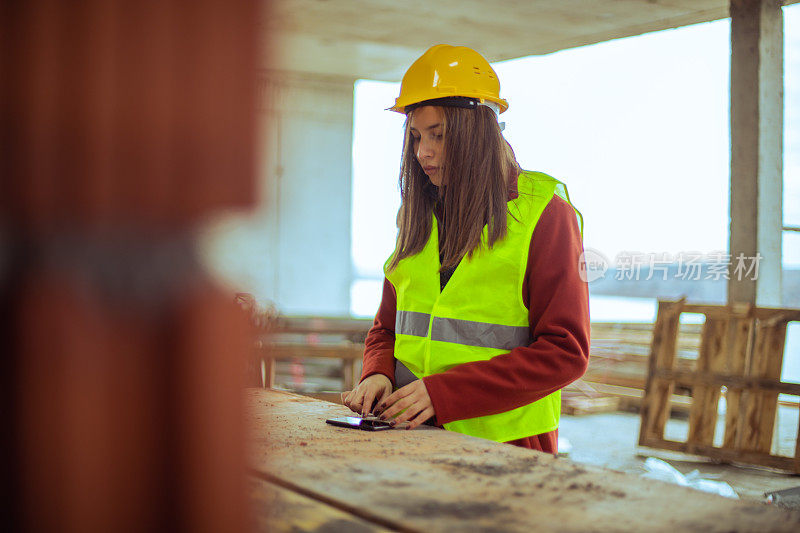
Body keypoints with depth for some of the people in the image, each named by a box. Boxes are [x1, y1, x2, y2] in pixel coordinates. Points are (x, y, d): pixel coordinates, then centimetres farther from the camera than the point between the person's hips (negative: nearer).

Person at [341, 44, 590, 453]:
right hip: (414, 440, 5)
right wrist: (378, 374, -1)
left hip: (505, 440, -4)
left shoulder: (544, 212, -1)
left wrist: (444, 392, -15)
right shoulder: (418, 216, 16)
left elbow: (565, 351, -8)